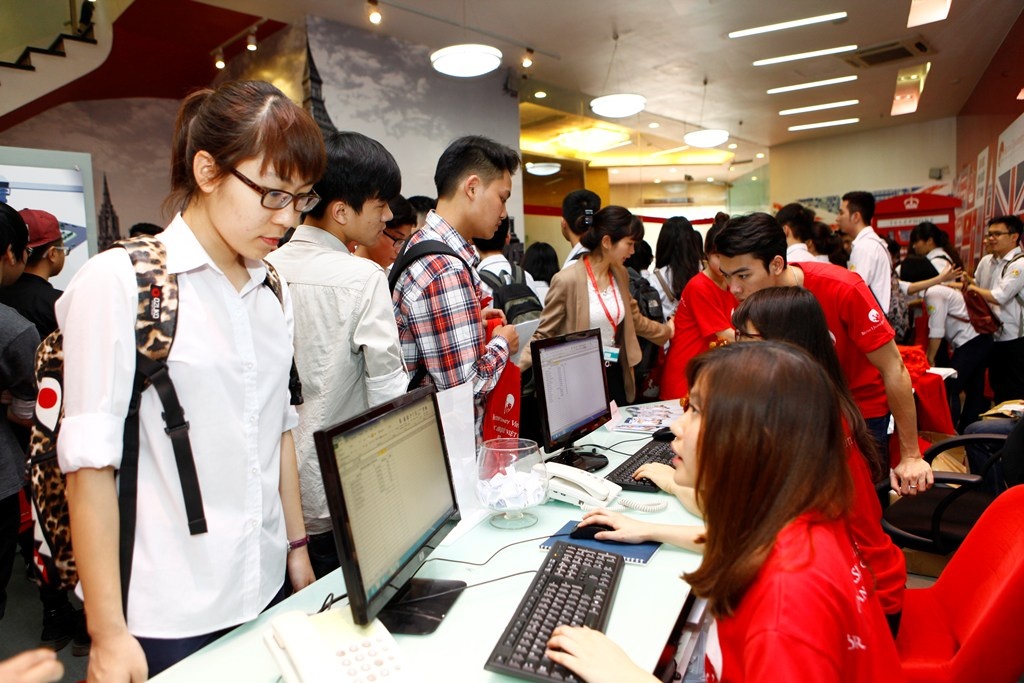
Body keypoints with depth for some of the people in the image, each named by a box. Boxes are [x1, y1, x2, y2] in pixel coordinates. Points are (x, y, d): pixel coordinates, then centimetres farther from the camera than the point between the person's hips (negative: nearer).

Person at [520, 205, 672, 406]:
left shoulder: (620, 274, 5)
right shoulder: (567, 280, -17)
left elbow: (635, 319, 21)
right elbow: (543, 334, -13)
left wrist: (668, 331, 29)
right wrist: (514, 368, -23)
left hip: (615, 375, 7)